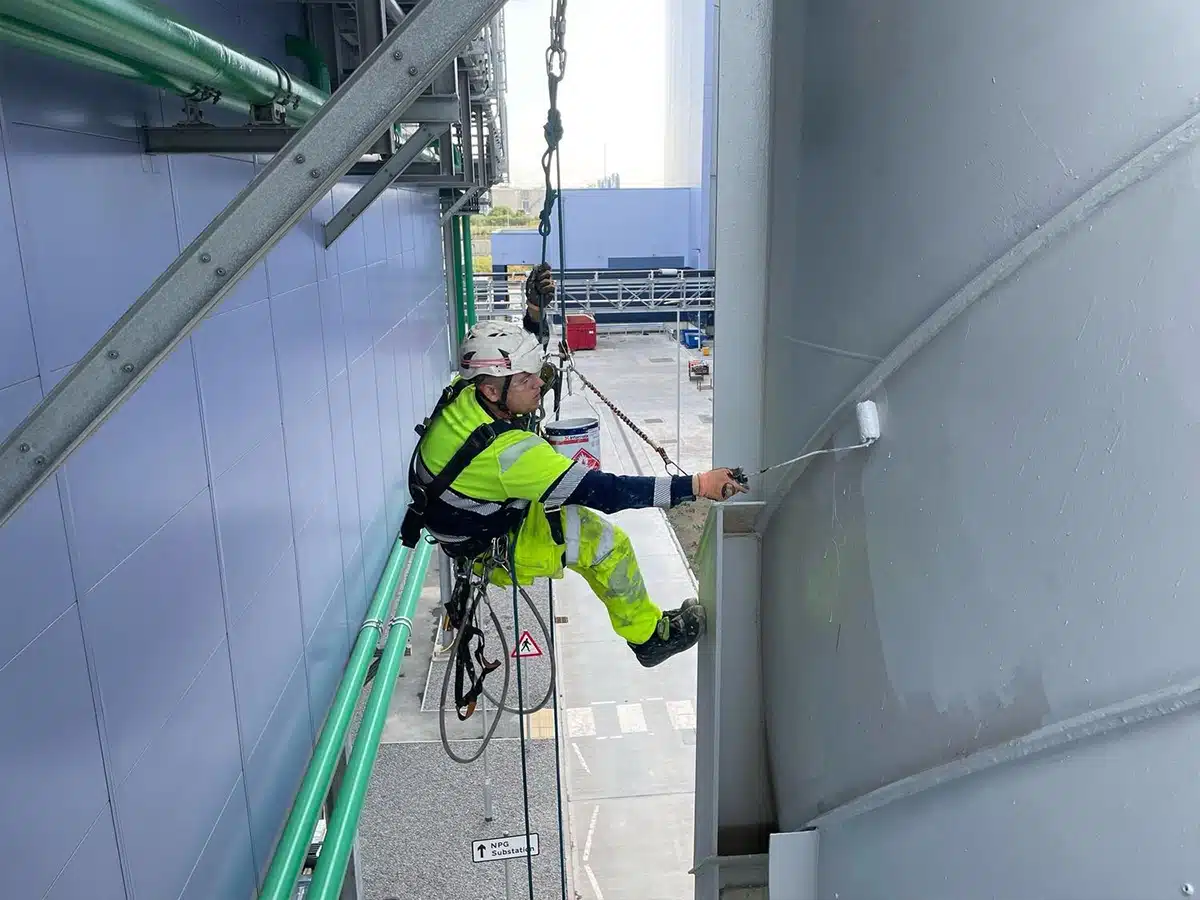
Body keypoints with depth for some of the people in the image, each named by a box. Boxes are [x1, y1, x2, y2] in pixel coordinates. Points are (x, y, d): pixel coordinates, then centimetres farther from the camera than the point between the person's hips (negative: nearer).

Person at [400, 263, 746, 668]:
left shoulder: (466, 389, -18)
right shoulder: (504, 451, -41)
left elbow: (523, 354, 5)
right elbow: (602, 491, -41)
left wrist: (535, 310, -12)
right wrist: (697, 485, -40)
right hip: (490, 551, -8)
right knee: (605, 542, -11)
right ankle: (649, 635, 8)